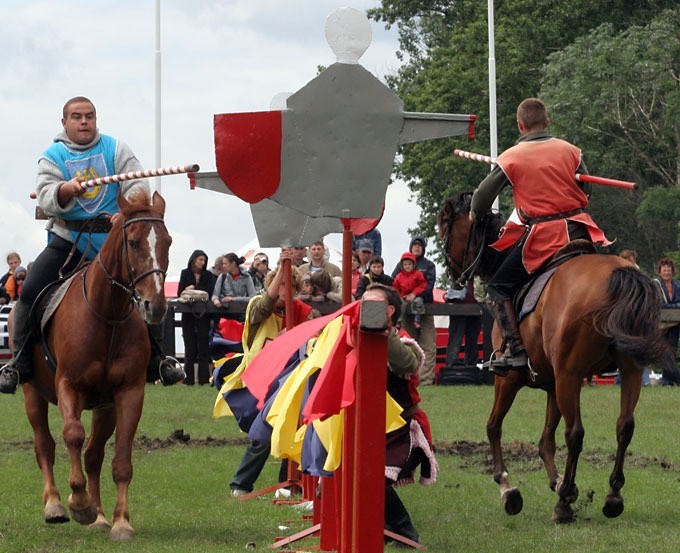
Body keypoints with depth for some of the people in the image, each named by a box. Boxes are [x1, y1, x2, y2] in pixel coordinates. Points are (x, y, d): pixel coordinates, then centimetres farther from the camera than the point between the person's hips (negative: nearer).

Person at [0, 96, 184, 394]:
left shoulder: (116, 149, 4)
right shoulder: (52, 157, 3)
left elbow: (137, 185, -7)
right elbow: (46, 197, -11)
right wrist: (67, 189, -33)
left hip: (113, 239, 1)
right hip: (68, 241, -1)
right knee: (30, 289, -17)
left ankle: (156, 358, 7)